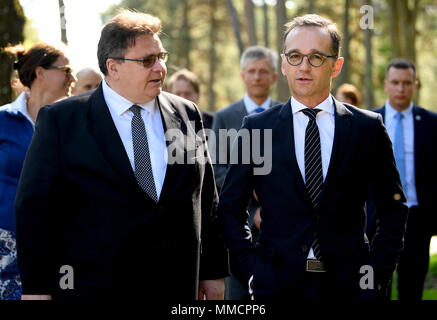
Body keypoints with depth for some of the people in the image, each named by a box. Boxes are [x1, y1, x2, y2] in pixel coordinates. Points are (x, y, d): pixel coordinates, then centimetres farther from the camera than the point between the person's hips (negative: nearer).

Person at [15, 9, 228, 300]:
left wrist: (214, 272, 9)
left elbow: (206, 200, 12)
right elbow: (34, 206, -4)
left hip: (177, 288, 3)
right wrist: (36, 288, -7)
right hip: (92, 288, -3)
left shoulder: (187, 115, 8)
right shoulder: (60, 121, -3)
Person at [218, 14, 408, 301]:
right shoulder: (257, 128, 2)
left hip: (348, 285, 0)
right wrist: (250, 269, -3)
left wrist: (378, 274, -2)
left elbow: (393, 210, 6)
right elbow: (230, 207, 6)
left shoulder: (368, 128, 2)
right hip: (278, 285, 0)